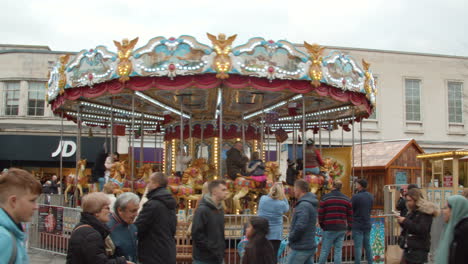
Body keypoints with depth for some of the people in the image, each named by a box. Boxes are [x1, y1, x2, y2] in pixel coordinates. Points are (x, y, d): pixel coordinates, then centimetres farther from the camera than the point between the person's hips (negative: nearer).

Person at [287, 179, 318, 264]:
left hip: (300, 248, -9)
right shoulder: (311, 204, 12)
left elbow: (300, 226, -28)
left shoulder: (303, 205, -19)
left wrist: (291, 238, -12)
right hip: (310, 246, 9)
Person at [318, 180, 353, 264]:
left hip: (329, 229, -2)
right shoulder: (346, 199, 5)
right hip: (341, 229, 3)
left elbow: (320, 214, -2)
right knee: (338, 251, 6)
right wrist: (349, 228, 16)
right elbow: (350, 215, 7)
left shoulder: (325, 198, -4)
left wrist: (321, 225, 13)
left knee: (325, 250, 4)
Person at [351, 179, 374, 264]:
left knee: (358, 247, -2)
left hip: (357, 226, -6)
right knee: (367, 246, 14)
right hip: (367, 225, 6)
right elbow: (370, 209, 11)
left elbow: (350, 211, -11)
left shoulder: (355, 197, -16)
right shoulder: (371, 196, 5)